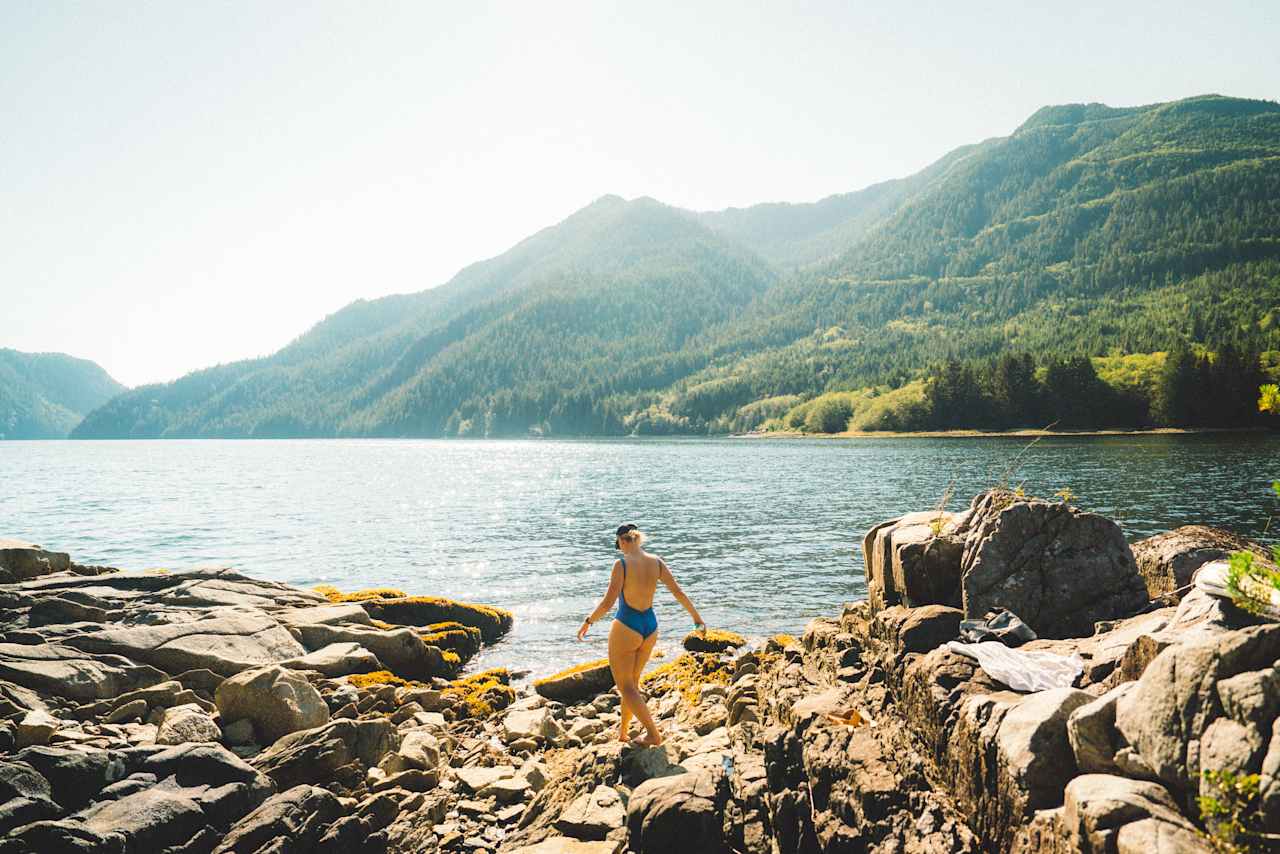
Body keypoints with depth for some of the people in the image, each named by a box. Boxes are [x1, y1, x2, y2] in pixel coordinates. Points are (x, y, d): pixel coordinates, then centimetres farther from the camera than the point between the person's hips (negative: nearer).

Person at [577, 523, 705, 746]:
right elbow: (678, 592, 1)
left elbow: (608, 602, -19)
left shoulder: (622, 564, -17)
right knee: (632, 681, 23)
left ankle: (653, 734, -1)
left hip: (626, 627, -6)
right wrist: (697, 618, 12)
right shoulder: (656, 562, -2)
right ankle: (623, 730, 35)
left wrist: (588, 621, -5)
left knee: (625, 686, 6)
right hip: (650, 627, 7)